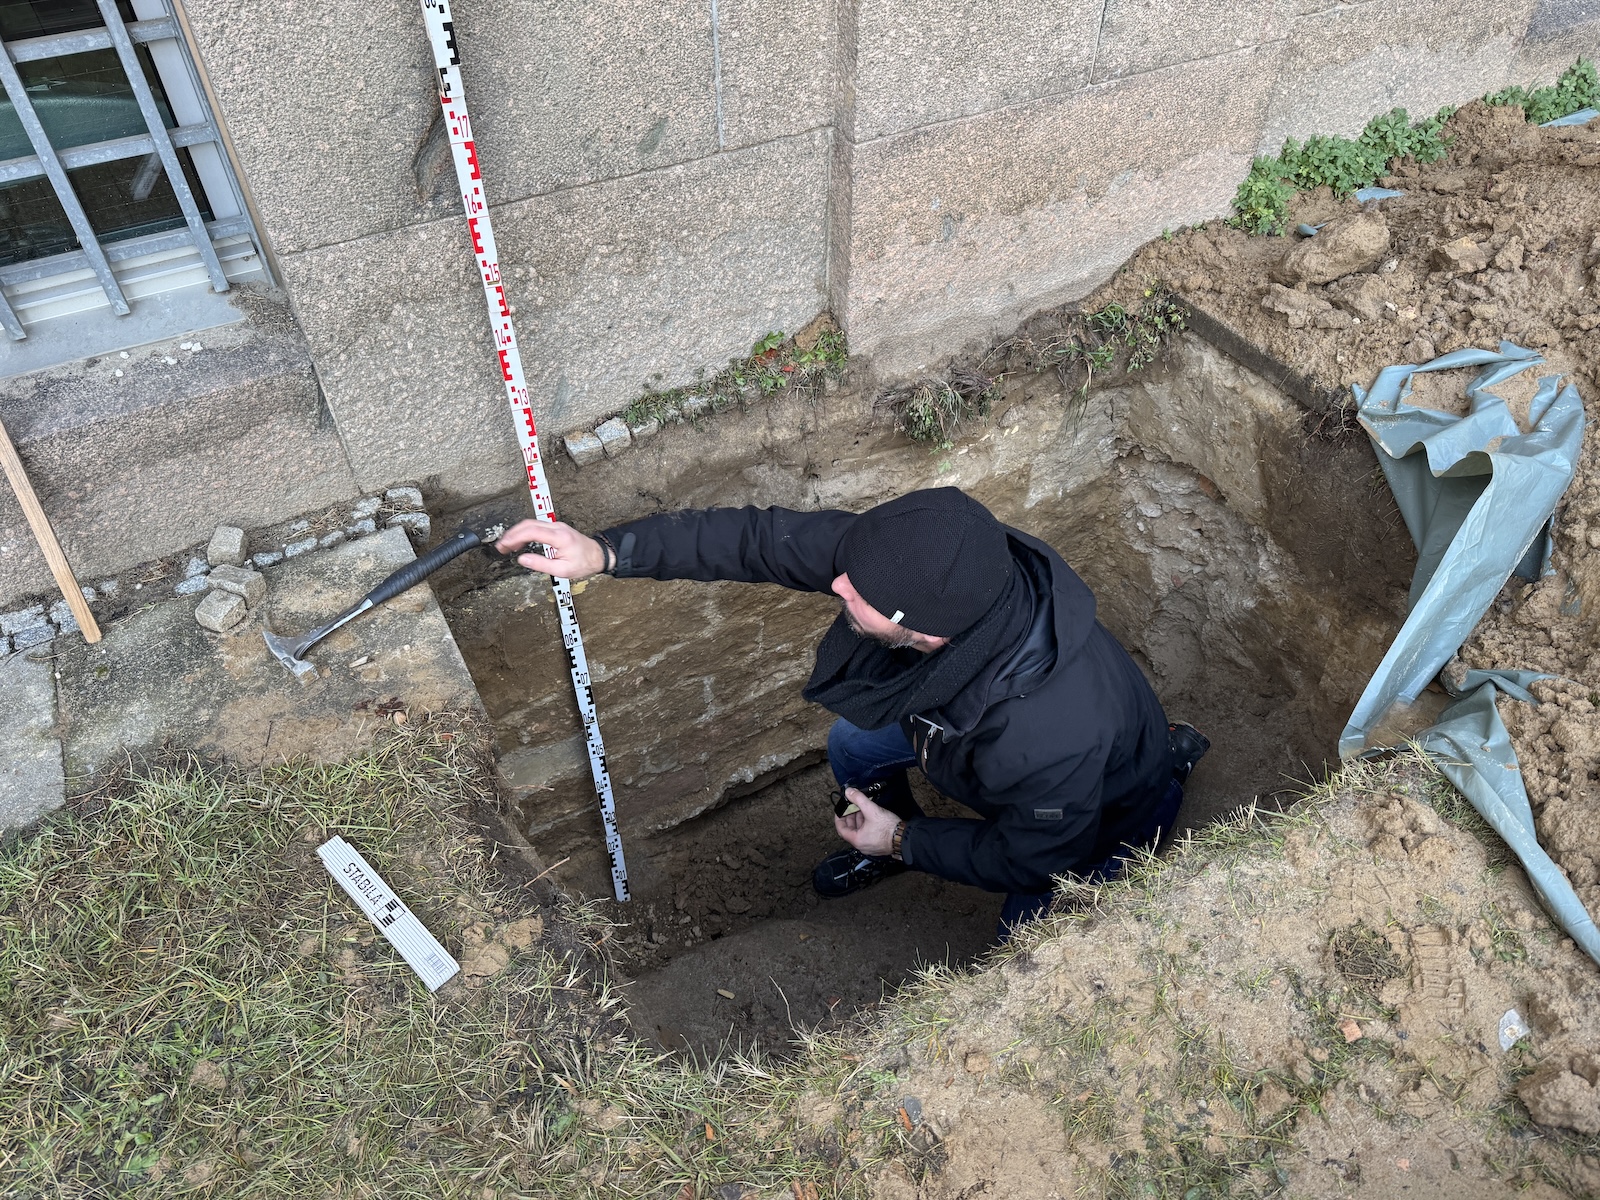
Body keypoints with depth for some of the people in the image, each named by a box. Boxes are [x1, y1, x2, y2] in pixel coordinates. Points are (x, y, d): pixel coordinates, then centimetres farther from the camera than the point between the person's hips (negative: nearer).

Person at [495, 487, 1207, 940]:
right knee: (854, 742, 5)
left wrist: (907, 841, -15)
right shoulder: (924, 558, -34)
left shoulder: (1047, 739, -48)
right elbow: (770, 539, -25)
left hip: (1099, 821, -5)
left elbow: (1034, 857, -26)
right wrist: (608, 551, -27)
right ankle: (885, 847, 35)